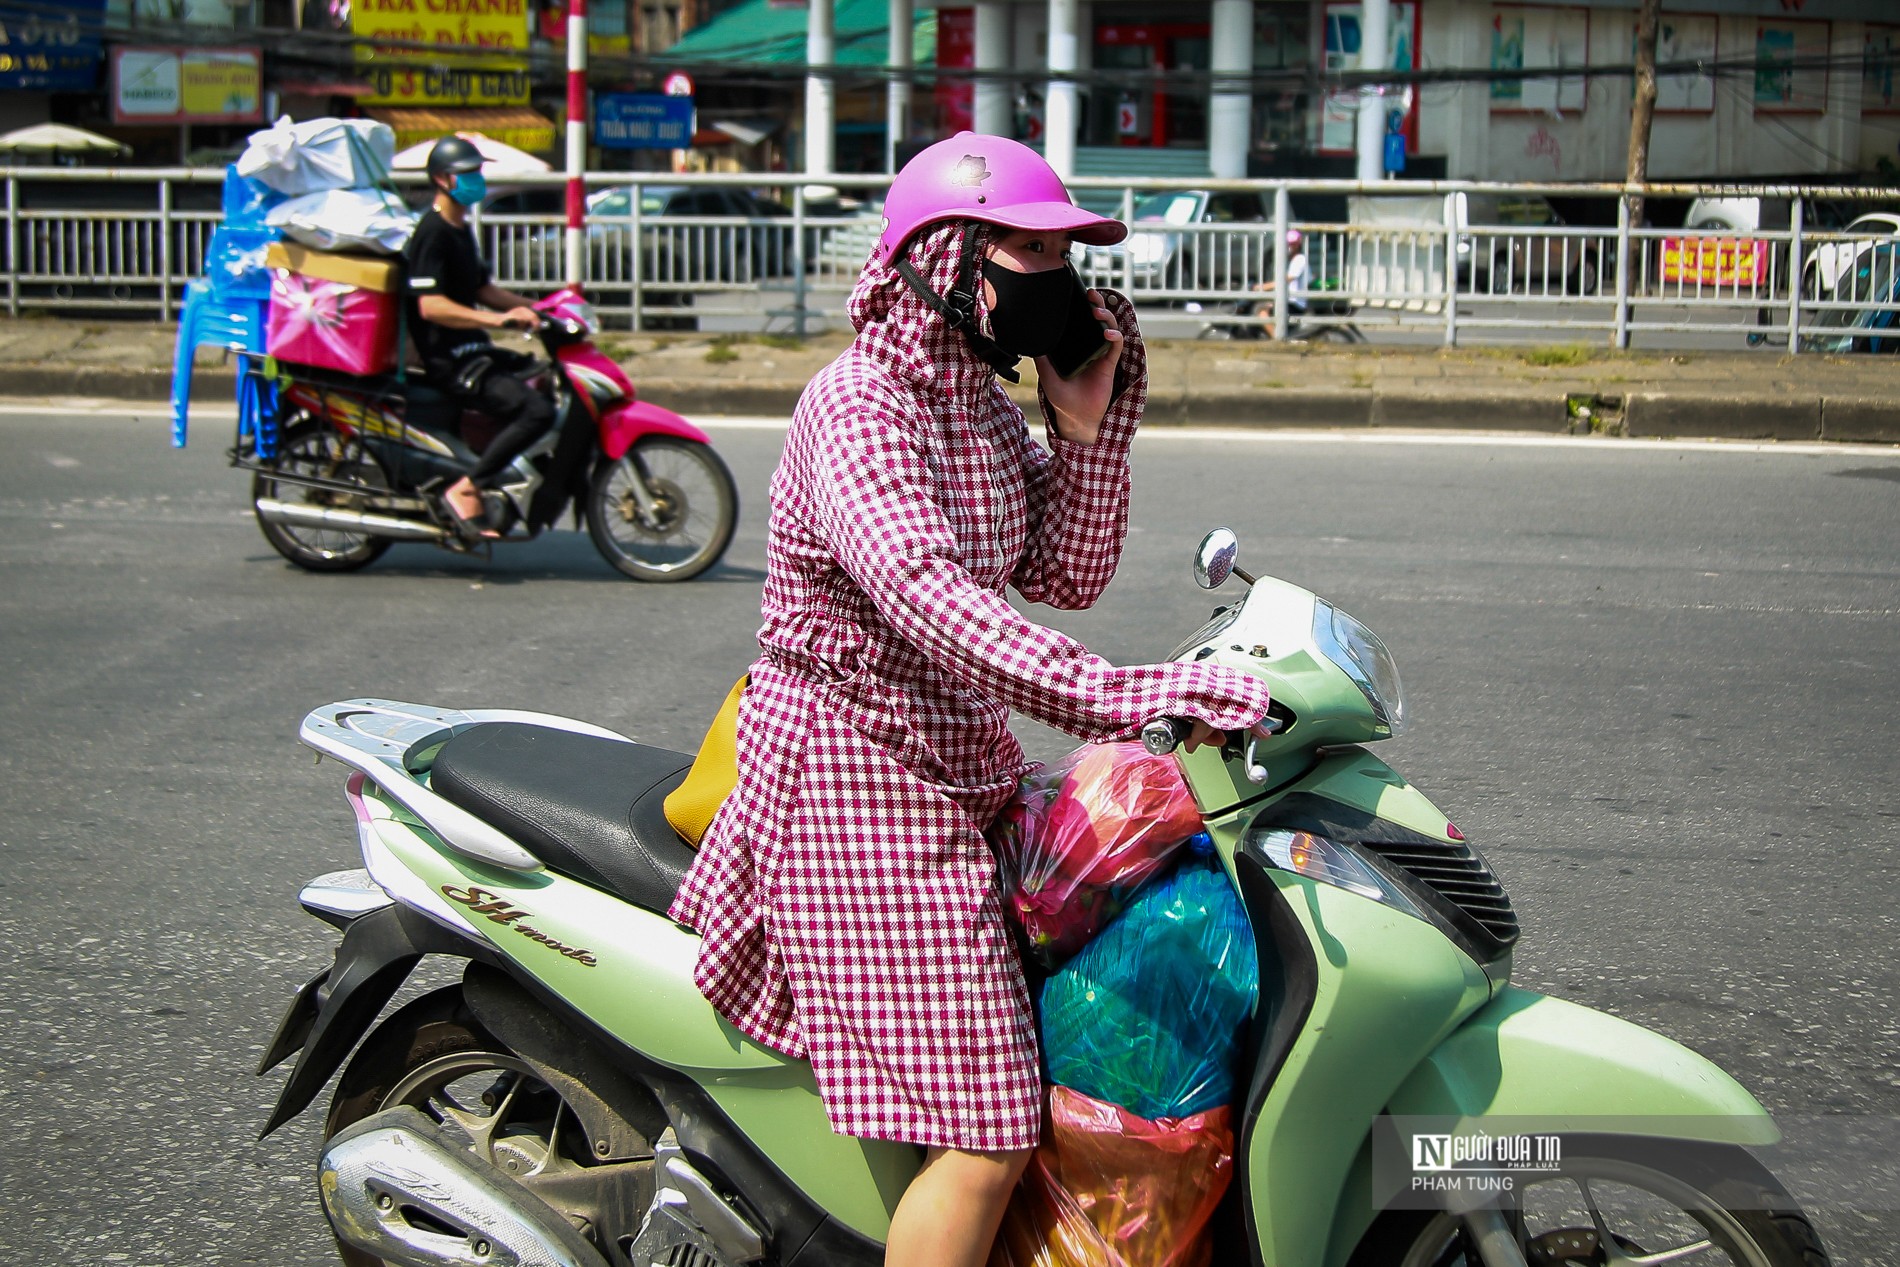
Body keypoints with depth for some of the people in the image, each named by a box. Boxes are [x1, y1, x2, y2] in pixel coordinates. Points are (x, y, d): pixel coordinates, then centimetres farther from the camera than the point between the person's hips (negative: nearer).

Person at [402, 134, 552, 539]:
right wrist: (498, 319, -32)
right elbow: (430, 306, -25)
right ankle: (464, 490, -21)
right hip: (449, 358, -11)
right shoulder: (433, 233, -14)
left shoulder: (461, 230, 18)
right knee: (537, 411, -25)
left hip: (475, 351, 11)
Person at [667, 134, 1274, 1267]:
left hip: (954, 765, 10)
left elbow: (1068, 575, 10)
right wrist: (1118, 696, -43)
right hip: (860, 777, -10)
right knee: (987, 1134, -12)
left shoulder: (985, 407, 11)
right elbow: (921, 589, -35)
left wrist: (1088, 422, -4)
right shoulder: (859, 405, -19)